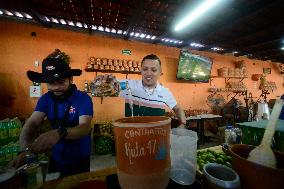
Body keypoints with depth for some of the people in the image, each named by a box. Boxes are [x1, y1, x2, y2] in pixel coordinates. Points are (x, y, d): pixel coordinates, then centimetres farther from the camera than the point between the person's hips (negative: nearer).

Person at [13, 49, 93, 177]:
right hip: (56, 159, 4)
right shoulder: (46, 99, -6)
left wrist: (59, 133, -51)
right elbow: (31, 124, -15)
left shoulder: (83, 98, -22)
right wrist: (25, 149, -34)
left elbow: (85, 127, -32)